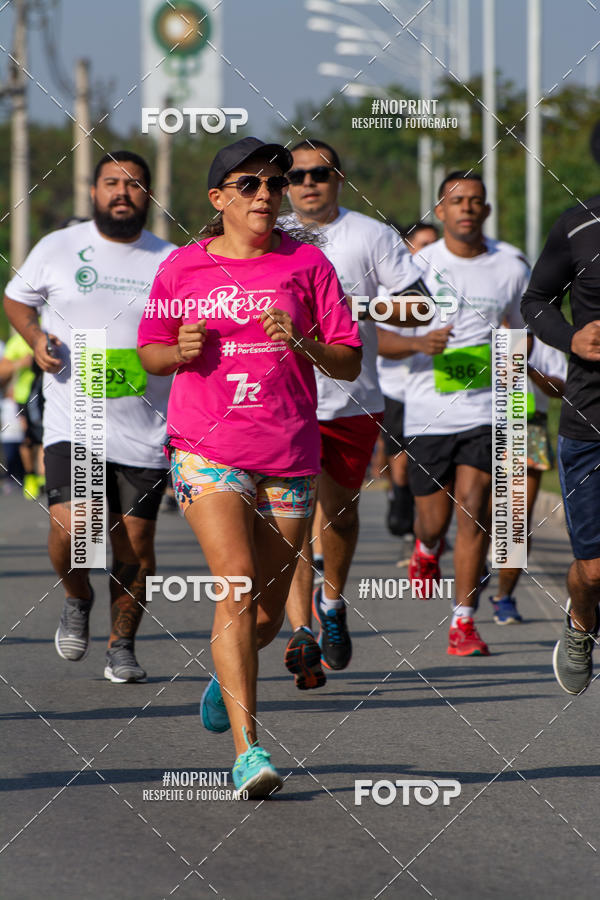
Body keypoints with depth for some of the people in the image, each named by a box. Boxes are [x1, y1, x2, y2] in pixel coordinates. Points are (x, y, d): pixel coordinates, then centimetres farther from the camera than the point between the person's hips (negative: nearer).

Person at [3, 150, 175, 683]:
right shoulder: (57, 249, 4)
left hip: (147, 432, 1)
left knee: (136, 545, 2)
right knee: (69, 527, -19)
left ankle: (122, 644, 22)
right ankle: (77, 598, 14)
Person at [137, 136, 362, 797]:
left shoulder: (306, 265, 5)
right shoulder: (183, 268, 5)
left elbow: (350, 365, 6)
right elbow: (149, 353, 17)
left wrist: (302, 341, -14)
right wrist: (181, 350, -6)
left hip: (288, 457, 2)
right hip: (206, 451, -2)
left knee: (267, 615, 9)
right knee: (236, 580, -21)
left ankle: (226, 675, 45)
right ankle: (247, 749, -23)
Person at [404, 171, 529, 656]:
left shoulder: (511, 268, 4)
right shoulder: (416, 266, -1)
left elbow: (524, 328, 21)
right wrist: (420, 343, -18)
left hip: (485, 411, 0)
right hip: (428, 412, 0)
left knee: (473, 515, -11)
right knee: (434, 521, 6)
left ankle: (464, 624, -5)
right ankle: (426, 550, 44)